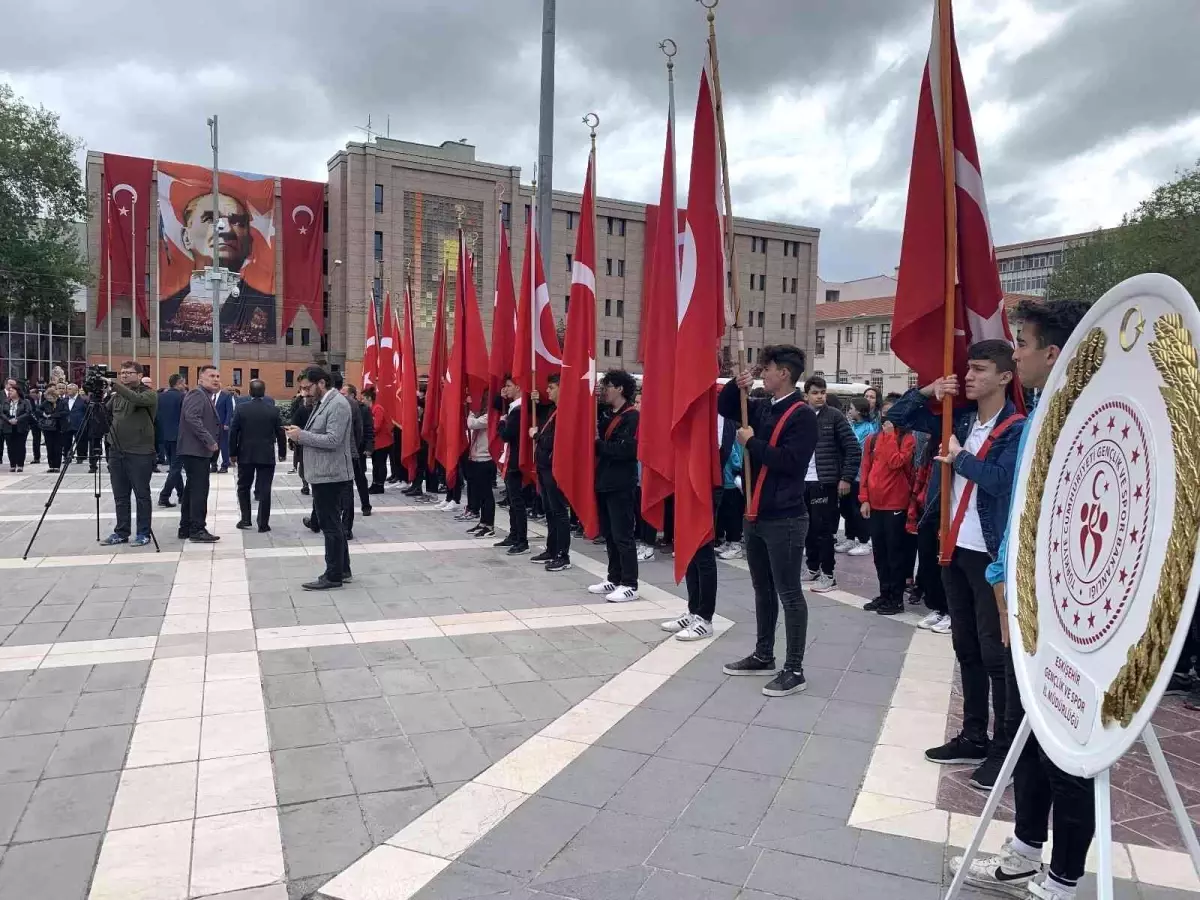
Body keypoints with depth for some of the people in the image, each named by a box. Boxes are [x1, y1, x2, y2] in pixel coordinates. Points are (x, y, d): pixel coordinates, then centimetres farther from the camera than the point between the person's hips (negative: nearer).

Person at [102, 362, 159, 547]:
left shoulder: (149, 394, -5)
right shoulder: (116, 396, 14)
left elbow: (136, 399, -25)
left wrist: (115, 384, -32)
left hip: (139, 453, -6)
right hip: (116, 452, 6)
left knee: (142, 495, 1)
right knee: (120, 496, 10)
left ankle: (143, 533, 8)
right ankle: (121, 533, 18)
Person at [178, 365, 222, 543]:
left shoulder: (205, 396, 21)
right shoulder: (197, 394, -10)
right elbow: (192, 417, -24)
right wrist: (209, 441, -23)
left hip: (196, 450, 11)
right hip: (196, 450, -11)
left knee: (191, 490, 13)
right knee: (199, 490, -9)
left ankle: (186, 528, 20)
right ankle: (197, 530, -7)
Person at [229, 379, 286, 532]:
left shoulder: (241, 408, -5)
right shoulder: (274, 410, -4)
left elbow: (233, 432, -3)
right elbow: (280, 433, 0)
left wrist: (233, 453, 6)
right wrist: (282, 453, 11)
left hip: (245, 455, 1)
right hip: (266, 456, 0)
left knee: (243, 487, 16)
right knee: (264, 490, 1)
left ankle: (245, 519, 15)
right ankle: (263, 524, 2)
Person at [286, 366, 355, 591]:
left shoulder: (338, 404, -15)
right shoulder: (322, 403, 15)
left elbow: (333, 440, -23)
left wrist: (302, 435, -17)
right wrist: (300, 433, 2)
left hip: (331, 476, -10)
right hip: (323, 474, 10)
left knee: (331, 525, -4)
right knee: (333, 524, 16)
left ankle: (333, 576, 3)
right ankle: (342, 569, 25)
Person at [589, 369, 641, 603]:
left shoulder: (632, 416, -11)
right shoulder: (605, 412, 13)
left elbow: (625, 450, -20)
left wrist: (598, 443, -11)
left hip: (621, 484, -8)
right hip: (604, 481, 8)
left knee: (622, 535, -4)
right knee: (608, 534, 13)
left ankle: (630, 585, 3)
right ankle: (614, 579, 23)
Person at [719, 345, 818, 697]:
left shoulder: (802, 415, -13)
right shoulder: (763, 408, 10)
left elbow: (790, 462, -23)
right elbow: (724, 407, 21)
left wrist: (752, 442, -14)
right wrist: (736, 386, 2)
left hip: (784, 519, -8)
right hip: (755, 514, 8)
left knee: (789, 593, -1)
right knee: (763, 589, 17)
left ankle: (794, 670, 8)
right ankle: (763, 656, 31)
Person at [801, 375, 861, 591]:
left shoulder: (834, 416, -4)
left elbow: (853, 449, -6)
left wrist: (846, 478, -9)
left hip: (825, 483, -4)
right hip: (802, 482, 4)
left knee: (824, 529, -1)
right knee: (808, 529, 12)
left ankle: (828, 575, 7)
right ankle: (813, 569, 24)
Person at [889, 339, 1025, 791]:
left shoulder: (1017, 429, -10)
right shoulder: (957, 418, 9)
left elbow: (1000, 479, -25)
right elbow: (898, 416, 14)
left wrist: (959, 456, -11)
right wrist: (928, 391, 0)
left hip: (992, 553, -7)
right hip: (955, 547, 7)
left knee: (995, 651, -1)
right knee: (965, 647, 15)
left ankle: (1004, 748, 10)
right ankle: (973, 736, 27)